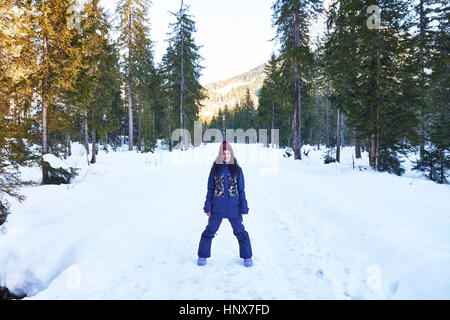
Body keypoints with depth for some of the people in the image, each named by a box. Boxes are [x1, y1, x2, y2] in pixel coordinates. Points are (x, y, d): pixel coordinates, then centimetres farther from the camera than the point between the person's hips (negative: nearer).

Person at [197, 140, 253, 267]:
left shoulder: (237, 169, 1)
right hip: (217, 207, 1)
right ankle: (202, 256, 27)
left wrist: (244, 208, -1)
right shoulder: (215, 169, 2)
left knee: (240, 232, 6)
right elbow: (210, 190, 5)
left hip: (234, 207, -1)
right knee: (209, 231, 10)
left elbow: (241, 190, 3)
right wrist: (207, 207, 1)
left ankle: (247, 257, 25)